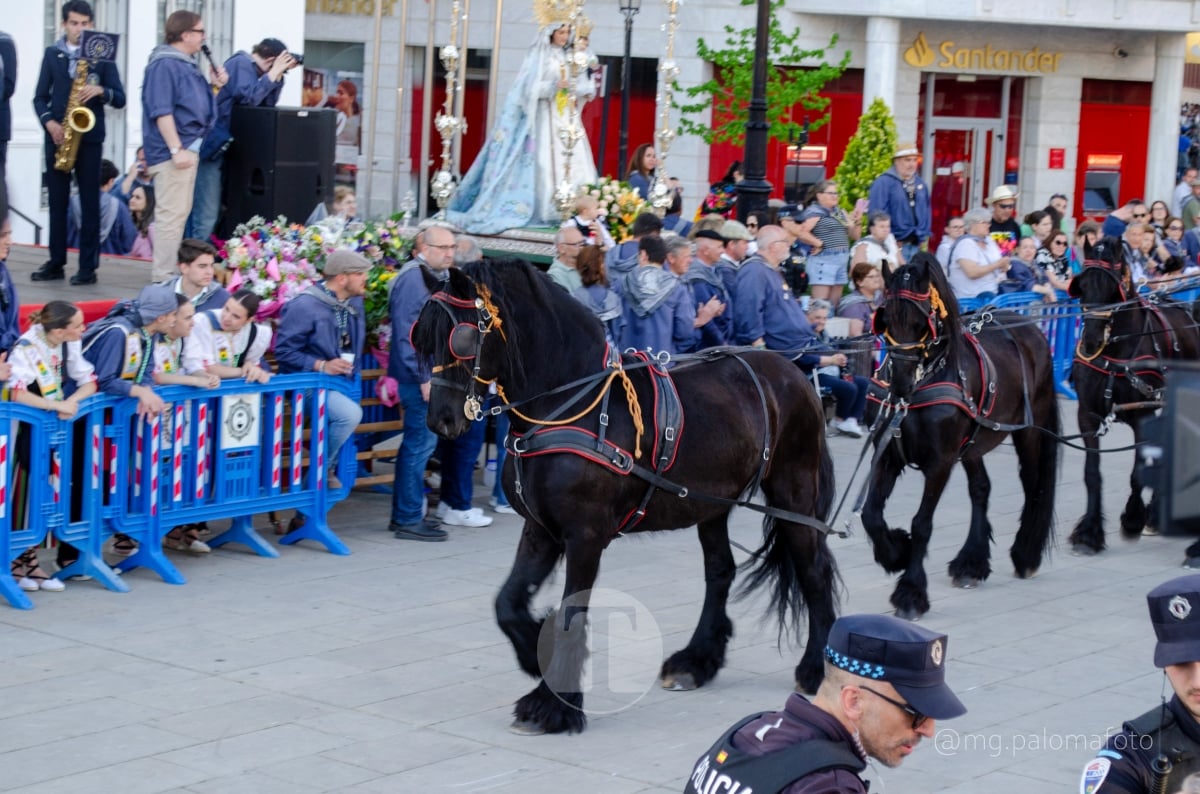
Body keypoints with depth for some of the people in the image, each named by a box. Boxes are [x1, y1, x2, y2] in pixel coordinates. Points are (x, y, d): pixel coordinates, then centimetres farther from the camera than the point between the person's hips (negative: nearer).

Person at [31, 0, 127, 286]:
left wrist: (101, 91, -18)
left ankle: (88, 266, 1)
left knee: (90, 202, -1)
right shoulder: (52, 54, 9)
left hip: (90, 136, -2)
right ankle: (56, 263, 12)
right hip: (57, 135, 2)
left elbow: (120, 99, 1)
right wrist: (49, 122, -9)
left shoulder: (102, 55, 3)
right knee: (57, 201, 6)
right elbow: (40, 96, 8)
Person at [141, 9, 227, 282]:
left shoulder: (186, 64, 17)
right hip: (172, 151, -11)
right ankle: (162, 278, -10)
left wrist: (214, 85, 10)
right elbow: (162, 111, -20)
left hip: (188, 147, 11)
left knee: (179, 213, 14)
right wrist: (176, 150, -24)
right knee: (172, 213, -11)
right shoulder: (164, 64, -13)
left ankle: (167, 274, 21)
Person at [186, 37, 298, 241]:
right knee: (206, 216, -12)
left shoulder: (249, 66, 17)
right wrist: (273, 73, -14)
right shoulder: (241, 64, -10)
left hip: (221, 147, 10)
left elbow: (268, 103, 16)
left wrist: (279, 76, 5)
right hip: (211, 147, -10)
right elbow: (248, 97, -23)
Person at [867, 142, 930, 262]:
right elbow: (877, 214, -13)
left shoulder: (920, 183, 13)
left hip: (915, 244, 7)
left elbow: (926, 210, 19)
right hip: (895, 244, -7)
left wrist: (924, 236, 11)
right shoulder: (883, 183, -10)